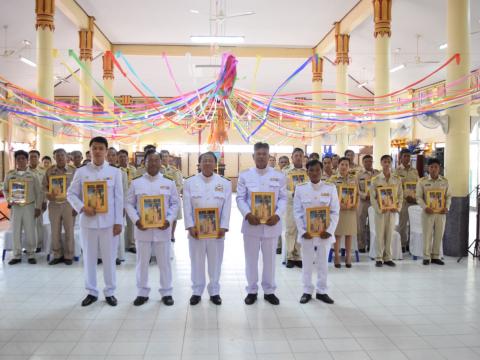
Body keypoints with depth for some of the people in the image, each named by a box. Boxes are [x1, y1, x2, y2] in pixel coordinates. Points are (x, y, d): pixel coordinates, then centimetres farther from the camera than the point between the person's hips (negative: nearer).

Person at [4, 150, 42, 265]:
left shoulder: (32, 175, 2)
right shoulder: (10, 175, 6)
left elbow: (38, 193, 4)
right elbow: (5, 190, 11)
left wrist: (38, 207, 0)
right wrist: (9, 200, -7)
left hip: (29, 206, -1)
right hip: (15, 207, 1)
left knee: (30, 231, 2)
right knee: (16, 231, 5)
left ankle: (31, 255, 13)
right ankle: (17, 255, 15)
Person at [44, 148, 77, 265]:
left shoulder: (73, 170, 1)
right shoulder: (49, 171, 6)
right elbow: (44, 186, 8)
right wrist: (48, 194, -13)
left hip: (68, 204, -2)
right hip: (54, 204, 2)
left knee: (69, 231, 4)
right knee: (55, 231, 7)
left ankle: (69, 256, 15)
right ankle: (57, 255, 19)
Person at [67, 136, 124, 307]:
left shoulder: (115, 172, 2)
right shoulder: (81, 171, 3)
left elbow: (119, 198, 0)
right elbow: (71, 194, 5)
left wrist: (118, 222, -4)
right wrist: (82, 208, -13)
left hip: (109, 222, -1)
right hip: (88, 221, 1)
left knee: (109, 258, 6)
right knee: (89, 258, 9)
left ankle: (109, 292, 20)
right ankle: (91, 292, 23)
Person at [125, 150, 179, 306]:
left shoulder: (169, 183, 4)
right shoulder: (136, 183, 3)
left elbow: (175, 203, 4)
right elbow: (129, 204, 3)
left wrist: (169, 220, -10)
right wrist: (136, 220, -11)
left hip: (162, 228, 0)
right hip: (142, 228, 0)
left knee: (164, 262, 7)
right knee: (142, 262, 9)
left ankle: (166, 292, 20)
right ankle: (142, 292, 23)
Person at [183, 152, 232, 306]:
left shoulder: (225, 183, 3)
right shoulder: (190, 182, 3)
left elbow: (227, 207, -1)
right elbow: (187, 207, -1)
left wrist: (223, 227, -9)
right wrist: (190, 226, -10)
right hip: (196, 229, 0)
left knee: (215, 261, 8)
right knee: (197, 261, 8)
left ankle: (214, 292, 21)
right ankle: (197, 292, 21)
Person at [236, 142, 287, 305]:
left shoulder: (279, 176, 5)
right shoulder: (244, 175, 3)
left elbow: (283, 198, 2)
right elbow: (240, 198, -1)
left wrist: (277, 215, -13)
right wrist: (248, 215, -16)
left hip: (271, 224, 1)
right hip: (251, 223, 0)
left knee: (270, 258, 10)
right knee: (251, 258, 8)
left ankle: (269, 291, 23)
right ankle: (252, 291, 21)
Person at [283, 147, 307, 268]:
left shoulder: (308, 172, 7)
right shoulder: (285, 171, 2)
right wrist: (292, 194, -18)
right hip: (290, 204, -2)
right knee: (290, 230, 3)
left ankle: (298, 257, 16)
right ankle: (290, 257, 12)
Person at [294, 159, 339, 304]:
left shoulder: (330, 188, -2)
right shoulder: (300, 189, -2)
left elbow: (335, 212, -3)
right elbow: (297, 212, -3)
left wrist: (329, 230, -11)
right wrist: (303, 231, -11)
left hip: (324, 232, 1)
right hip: (307, 232, 0)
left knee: (323, 263, 11)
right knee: (307, 262, 9)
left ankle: (322, 291, 24)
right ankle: (307, 291, 22)